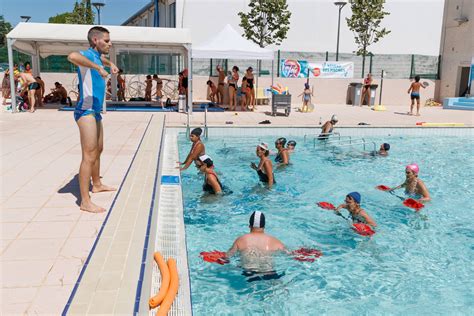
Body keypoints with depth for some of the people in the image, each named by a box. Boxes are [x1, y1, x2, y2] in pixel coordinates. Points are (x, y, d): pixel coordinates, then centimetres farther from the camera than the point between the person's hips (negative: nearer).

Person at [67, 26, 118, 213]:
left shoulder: (96, 56, 14)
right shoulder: (88, 55, -14)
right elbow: (72, 56, -41)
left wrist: (110, 64, 25)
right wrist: (98, 68, -36)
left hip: (95, 112, 10)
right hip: (86, 112, -10)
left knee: (98, 150, 23)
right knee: (89, 156, -12)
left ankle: (97, 184, 42)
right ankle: (85, 202, -9)